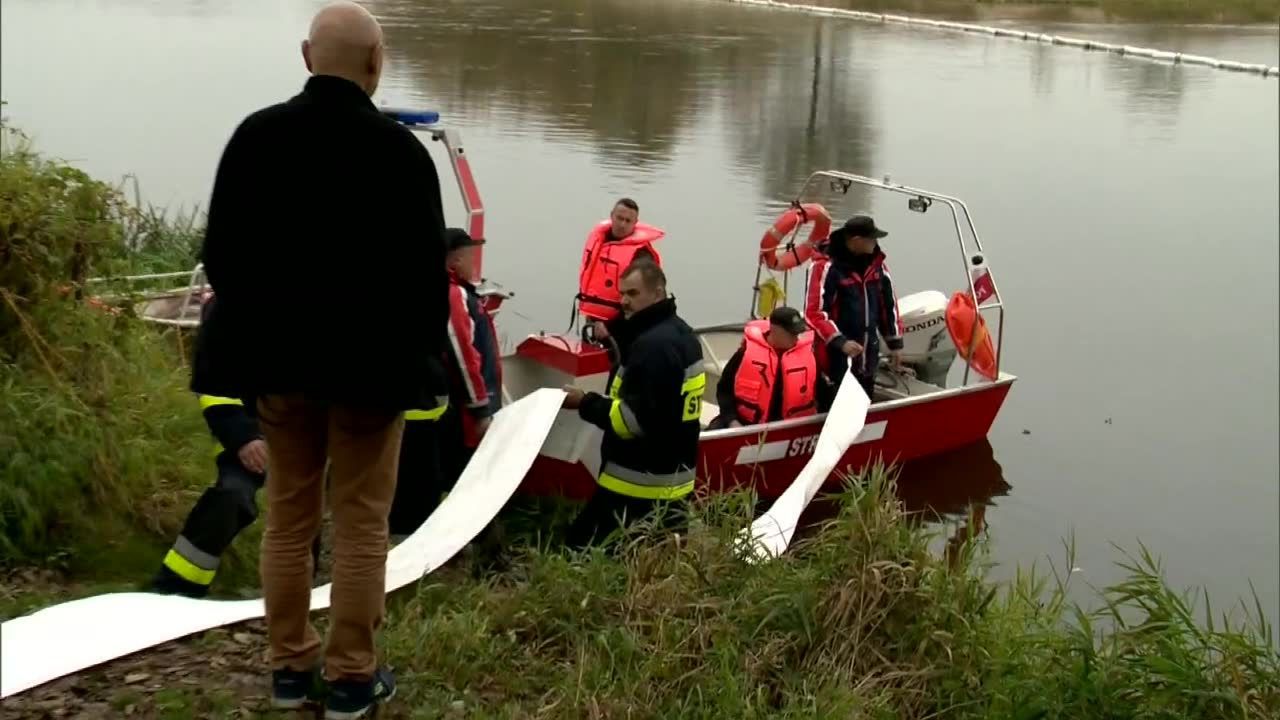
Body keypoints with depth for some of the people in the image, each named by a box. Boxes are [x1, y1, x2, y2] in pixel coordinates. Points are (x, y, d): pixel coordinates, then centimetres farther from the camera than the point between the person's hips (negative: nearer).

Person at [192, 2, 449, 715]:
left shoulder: (254, 137, -2)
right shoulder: (399, 149, -14)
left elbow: (221, 254, 3)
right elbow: (427, 270, -10)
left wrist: (258, 329, 16)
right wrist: (424, 353, 4)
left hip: (277, 357, 4)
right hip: (370, 362, -4)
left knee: (287, 519, 15)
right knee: (361, 527, 6)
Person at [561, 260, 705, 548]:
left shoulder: (654, 344, -20)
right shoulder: (680, 333, 14)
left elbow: (636, 418, -24)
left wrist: (586, 404, -15)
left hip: (639, 483, -11)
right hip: (671, 477, 11)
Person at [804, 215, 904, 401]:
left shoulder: (876, 263, 5)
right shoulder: (827, 266, -16)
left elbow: (888, 304, 15)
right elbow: (814, 312, -18)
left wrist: (895, 342, 15)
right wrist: (840, 341, -25)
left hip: (868, 355, 7)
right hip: (836, 356, -7)